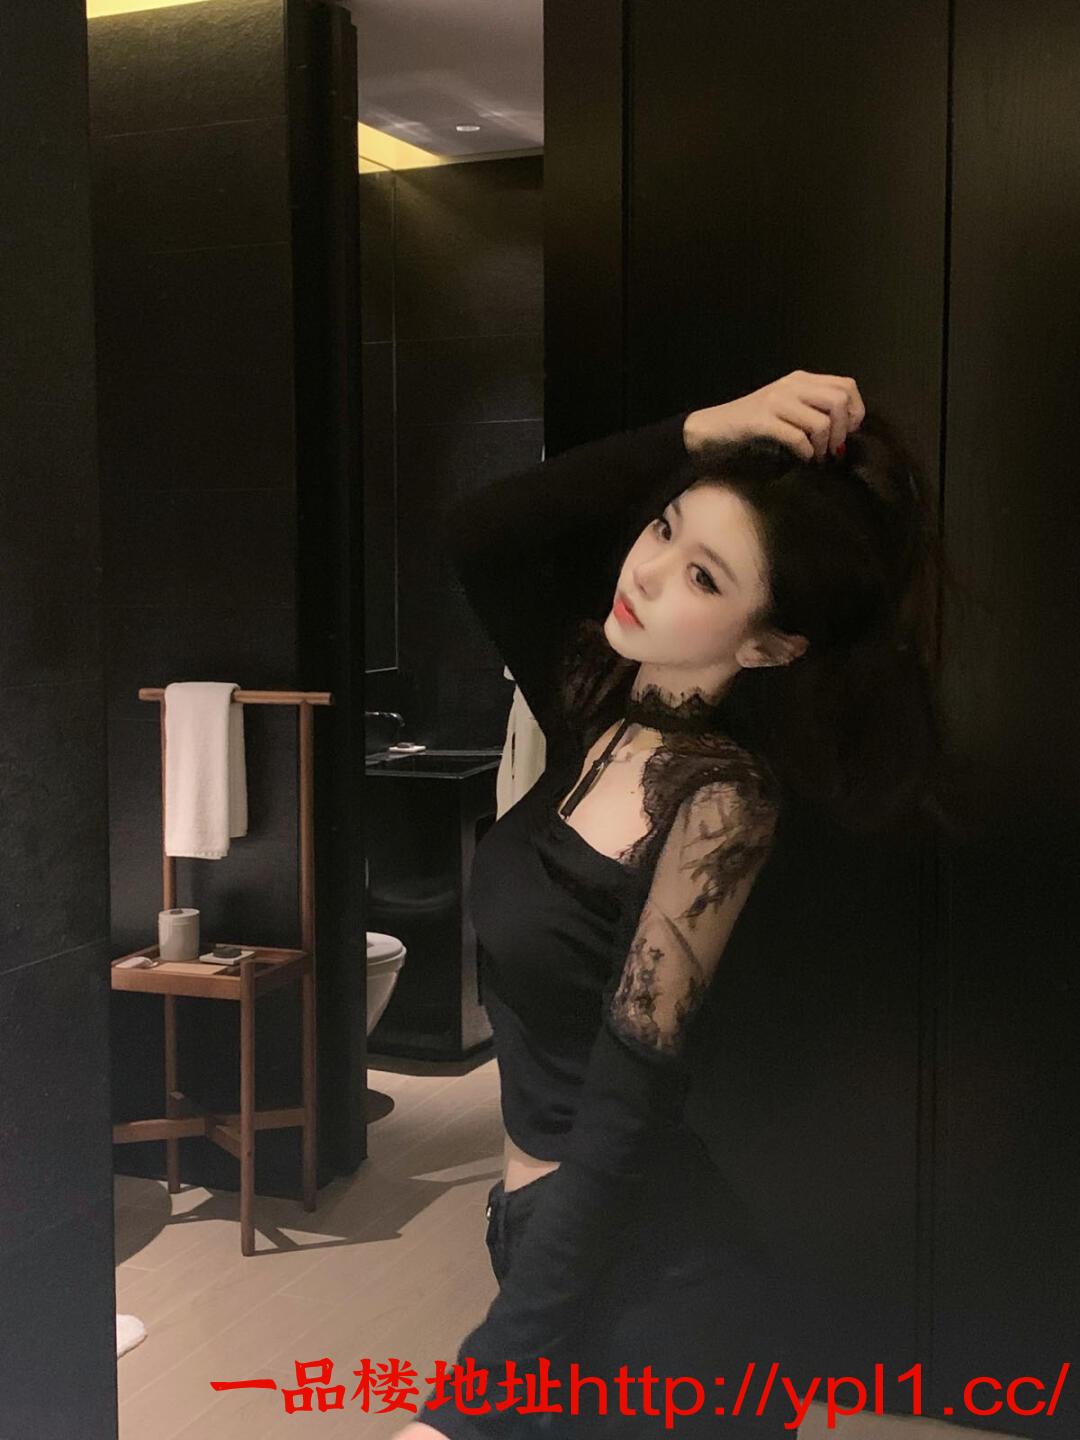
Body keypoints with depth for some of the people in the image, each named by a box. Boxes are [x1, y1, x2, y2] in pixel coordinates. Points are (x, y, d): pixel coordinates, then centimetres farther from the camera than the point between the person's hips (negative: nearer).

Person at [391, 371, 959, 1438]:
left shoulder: (720, 796, -21)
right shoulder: (596, 710, -1)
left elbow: (621, 1115, -23)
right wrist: (695, 436, -15)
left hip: (640, 1281, -7)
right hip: (547, 1241, 7)